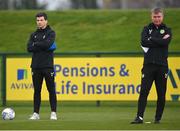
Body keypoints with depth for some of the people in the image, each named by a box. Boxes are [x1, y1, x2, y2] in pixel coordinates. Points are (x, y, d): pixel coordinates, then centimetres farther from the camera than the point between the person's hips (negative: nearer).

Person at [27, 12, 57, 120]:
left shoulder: (51, 33, 2)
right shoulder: (34, 34, 15)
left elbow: (47, 44, -17)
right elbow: (29, 48, 0)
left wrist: (36, 44, -4)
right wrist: (43, 46, -10)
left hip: (48, 66, -4)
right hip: (36, 66, 4)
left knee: (51, 90, -3)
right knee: (37, 90, 5)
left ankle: (53, 113, 0)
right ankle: (36, 113, 8)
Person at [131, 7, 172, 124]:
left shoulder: (167, 30, 9)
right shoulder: (147, 29, 11)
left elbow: (165, 42, -12)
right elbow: (144, 42, -9)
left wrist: (151, 40, -8)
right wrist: (160, 41, -9)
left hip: (162, 66, 0)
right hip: (148, 65, 0)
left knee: (161, 94, 2)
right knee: (143, 91, -8)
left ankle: (158, 118, 11)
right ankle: (139, 117, -9)